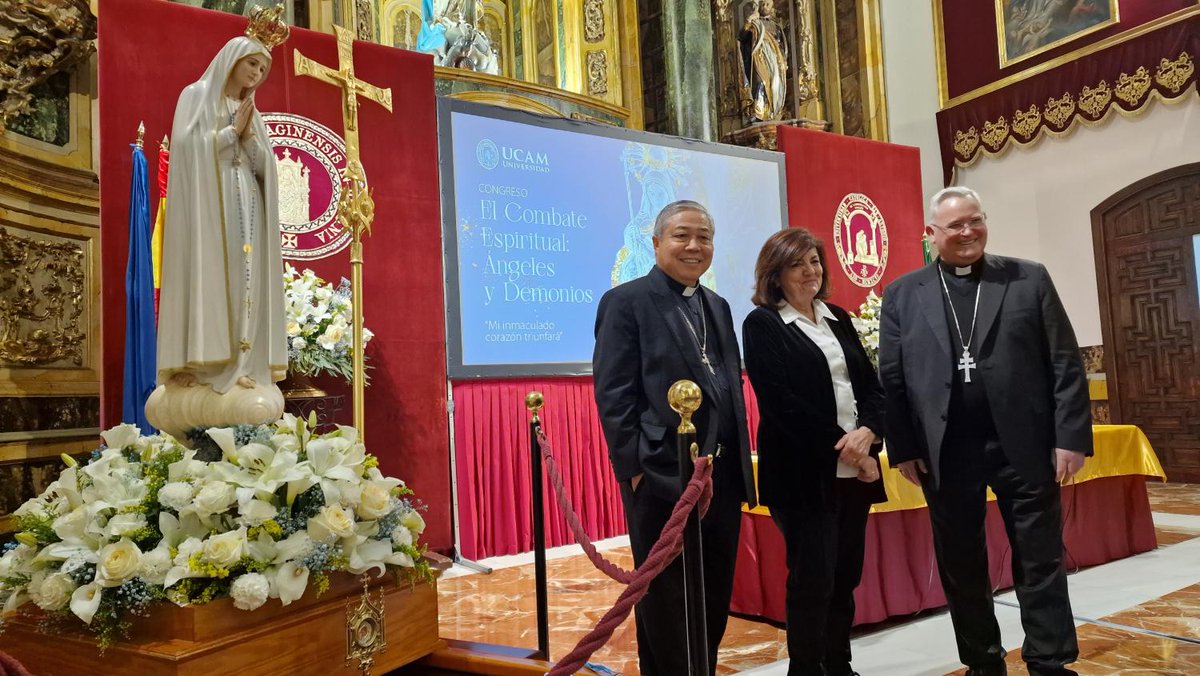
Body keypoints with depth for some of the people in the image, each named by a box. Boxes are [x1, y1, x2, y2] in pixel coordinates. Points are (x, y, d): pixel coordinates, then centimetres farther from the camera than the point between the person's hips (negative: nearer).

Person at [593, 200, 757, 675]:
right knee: (666, 605, 6)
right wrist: (633, 468, -16)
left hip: (722, 476, 7)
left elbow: (731, 388, 17)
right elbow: (613, 394, -12)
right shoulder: (626, 302, -6)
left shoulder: (717, 307, 16)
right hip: (663, 477, -7)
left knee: (715, 601, 16)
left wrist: (740, 463, 11)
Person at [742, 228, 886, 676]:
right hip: (804, 470, -6)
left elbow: (871, 384, 11)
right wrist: (842, 446, -14)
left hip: (854, 468, 6)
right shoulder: (762, 323, -4)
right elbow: (781, 401, -13)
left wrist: (867, 432, -9)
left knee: (846, 575, 12)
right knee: (812, 579, -1)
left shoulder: (838, 318, 15)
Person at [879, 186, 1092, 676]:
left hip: (1024, 446, 0)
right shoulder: (902, 295, 5)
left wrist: (1071, 436, -5)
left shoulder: (1029, 279, 5)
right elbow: (891, 378, 3)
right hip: (945, 453, 1)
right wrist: (902, 449, -2)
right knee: (961, 567, 11)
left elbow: (1065, 364, 2)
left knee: (1040, 563, 8)